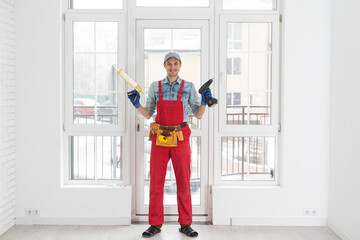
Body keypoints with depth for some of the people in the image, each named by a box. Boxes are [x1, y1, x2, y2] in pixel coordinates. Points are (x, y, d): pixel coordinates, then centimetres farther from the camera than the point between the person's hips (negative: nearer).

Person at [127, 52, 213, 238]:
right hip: (159, 138, 1)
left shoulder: (188, 87, 5)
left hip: (180, 138, -1)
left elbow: (198, 115, 6)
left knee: (184, 182, 3)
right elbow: (148, 114, 11)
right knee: (156, 182, 3)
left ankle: (185, 224, 16)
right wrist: (136, 105, -5)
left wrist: (204, 102, -11)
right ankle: (155, 224, 15)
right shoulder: (155, 87, 7)